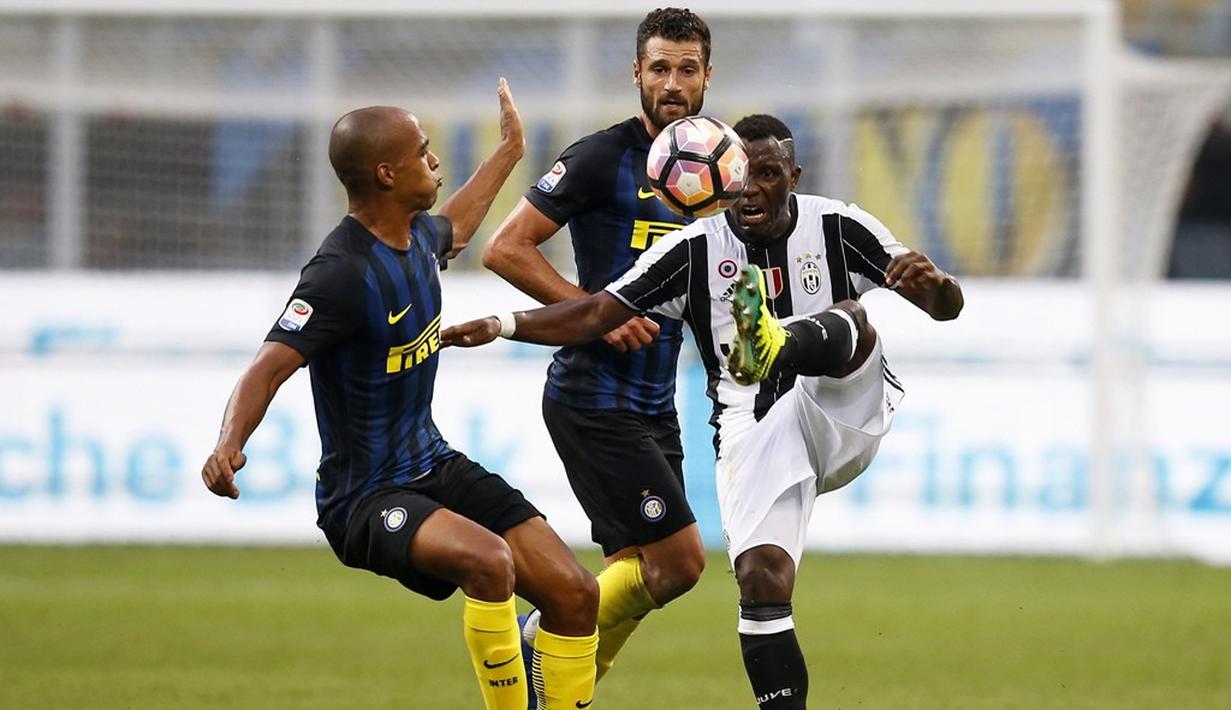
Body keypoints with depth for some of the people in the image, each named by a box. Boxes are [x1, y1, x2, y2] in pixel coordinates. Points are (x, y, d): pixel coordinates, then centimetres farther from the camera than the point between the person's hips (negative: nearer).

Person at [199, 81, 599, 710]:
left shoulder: (417, 235, 4)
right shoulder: (341, 273, -23)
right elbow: (270, 367, -30)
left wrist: (508, 151, 42)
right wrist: (228, 445, -48)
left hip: (435, 467, 9)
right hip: (366, 498, -9)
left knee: (575, 594, -4)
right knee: (489, 559, -35)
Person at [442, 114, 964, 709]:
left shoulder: (838, 228, 1)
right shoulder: (695, 249, 3)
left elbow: (946, 306, -2)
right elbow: (596, 313, 2)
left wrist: (931, 281, -27)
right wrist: (503, 325, -12)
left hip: (842, 414, -1)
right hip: (755, 432, 1)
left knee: (852, 322, -30)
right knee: (761, 574, -20)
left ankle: (771, 345, -63)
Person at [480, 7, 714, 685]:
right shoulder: (602, 157, -11)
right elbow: (505, 249, -13)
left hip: (655, 402, 8)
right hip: (594, 397, -8)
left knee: (637, 572, 8)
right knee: (679, 560, -11)